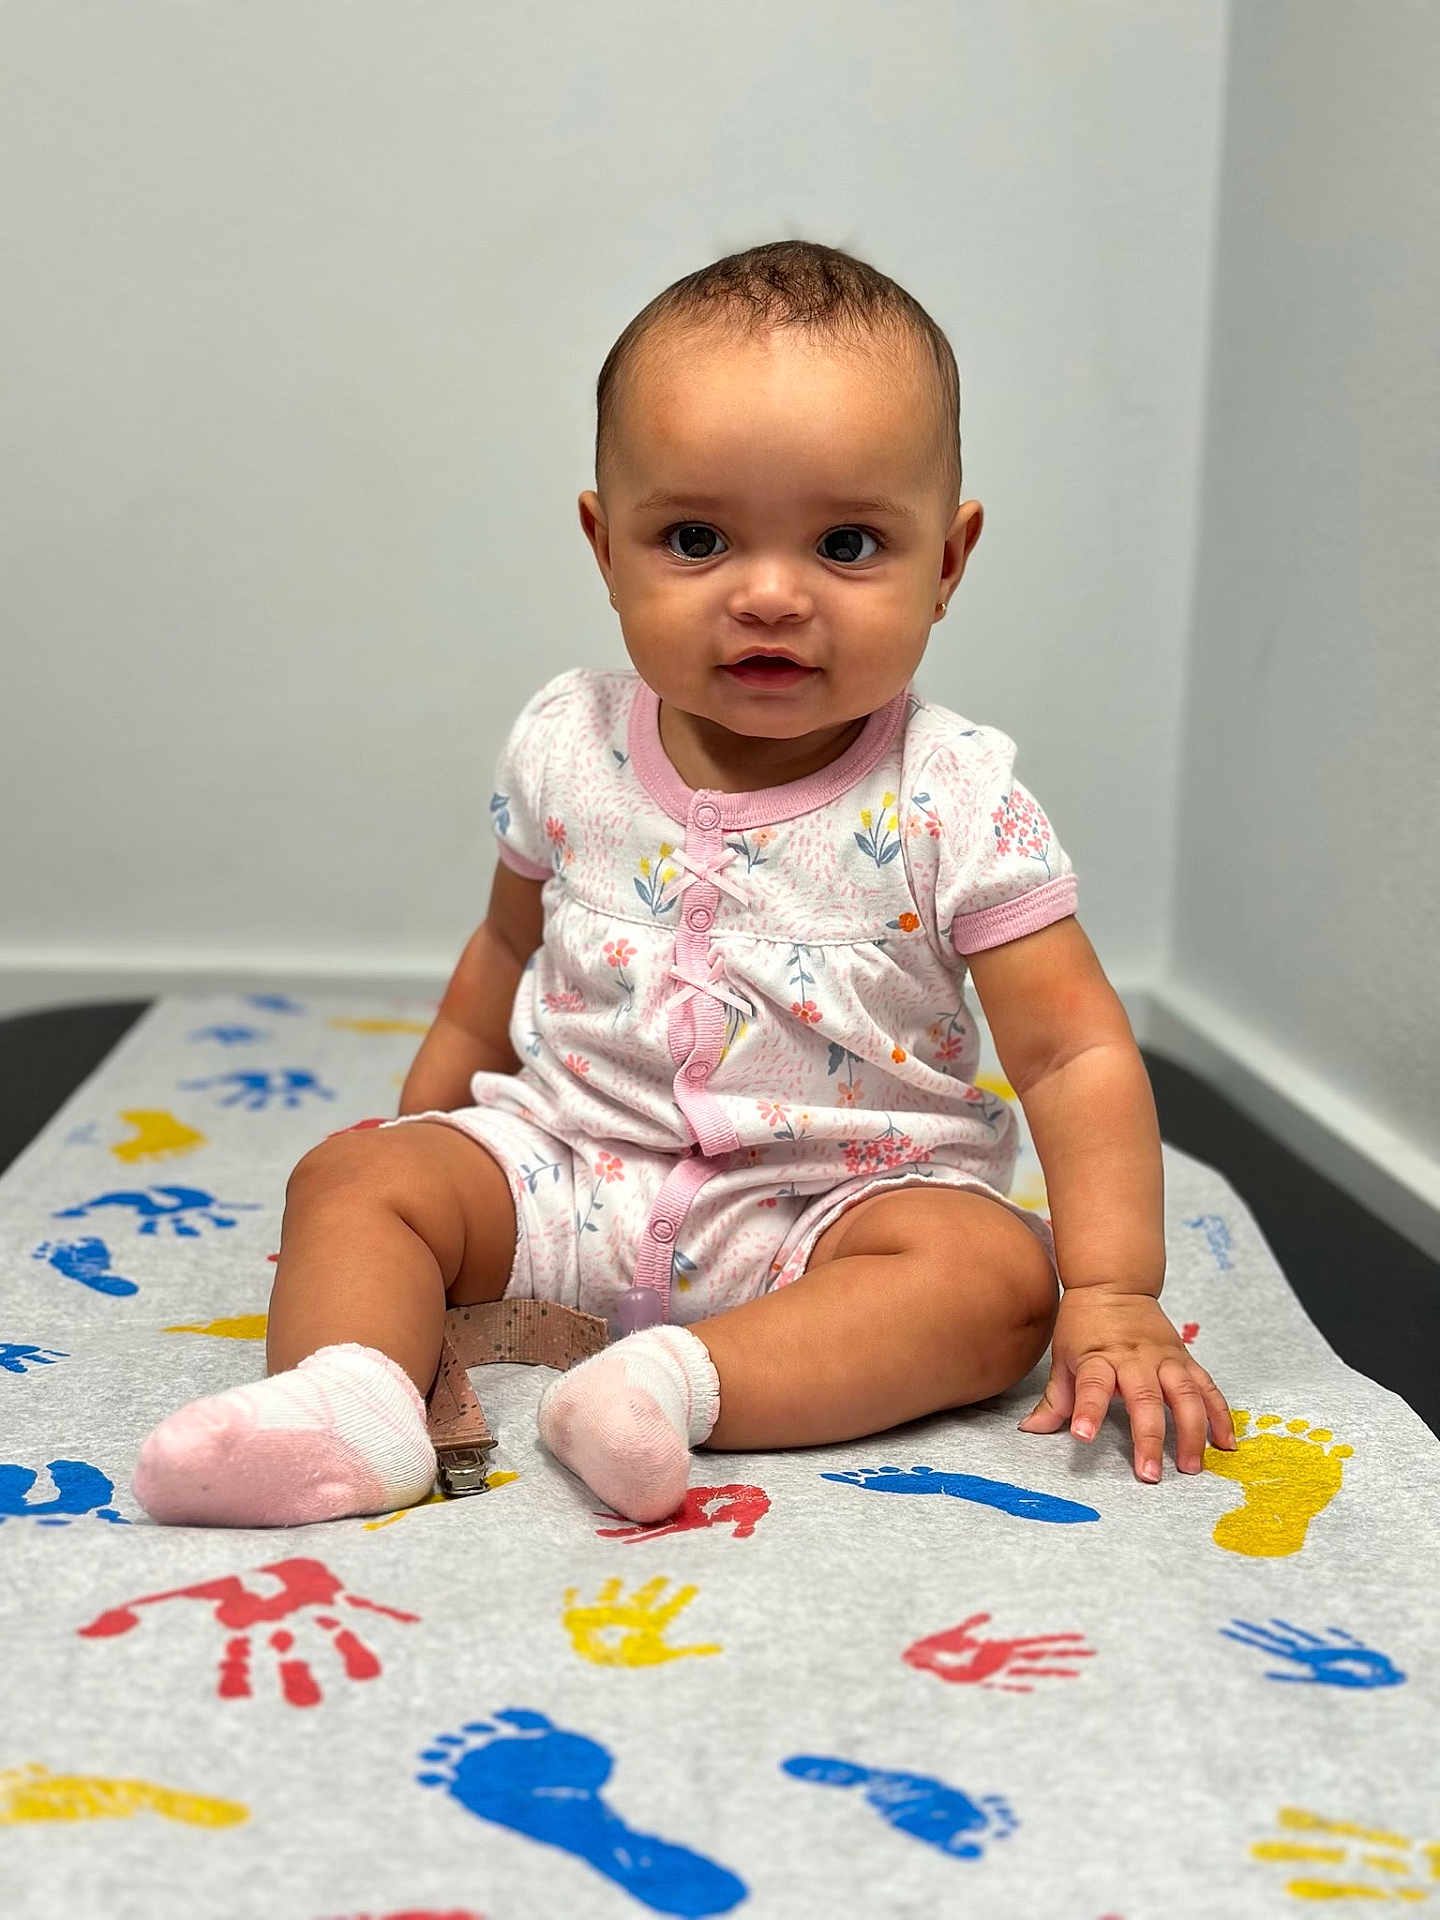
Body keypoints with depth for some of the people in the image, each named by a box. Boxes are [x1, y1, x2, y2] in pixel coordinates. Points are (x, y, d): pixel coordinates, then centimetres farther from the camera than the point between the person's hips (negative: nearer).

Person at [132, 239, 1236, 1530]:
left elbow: (1075, 1051, -12)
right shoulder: (570, 747, -3)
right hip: (565, 1168, 3)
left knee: (994, 1274, -28)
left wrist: (1112, 1295, -21)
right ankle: (349, 1398, -32)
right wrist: (426, 1116, 20)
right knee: (357, 1174, -12)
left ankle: (687, 1380, -38)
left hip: (834, 1206, -3)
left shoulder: (954, 803, -13)